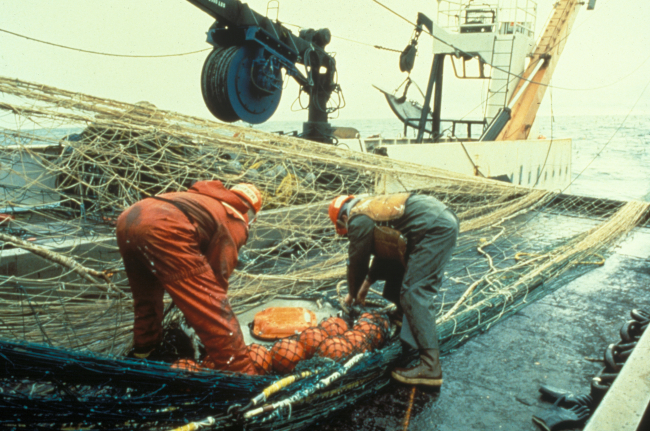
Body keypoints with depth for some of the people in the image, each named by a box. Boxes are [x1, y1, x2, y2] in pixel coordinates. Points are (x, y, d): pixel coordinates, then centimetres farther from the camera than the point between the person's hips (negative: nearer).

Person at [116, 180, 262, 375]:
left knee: (146, 298, 34)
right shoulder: (236, 222, 16)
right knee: (213, 310, 2)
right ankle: (241, 373, 6)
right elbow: (218, 273, 10)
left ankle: (144, 350, 53)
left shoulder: (199, 197, 37)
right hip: (163, 230, -8)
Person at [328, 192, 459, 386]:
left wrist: (353, 294, 21)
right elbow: (383, 250, 32)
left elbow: (357, 262, 4)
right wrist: (366, 284, 35)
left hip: (435, 229, -11)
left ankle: (430, 367, -16)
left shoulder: (358, 220, -4)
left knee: (414, 293, -12)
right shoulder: (371, 208, 24)